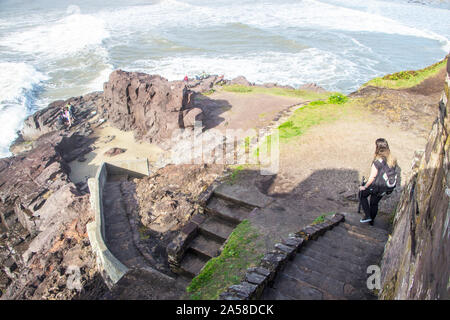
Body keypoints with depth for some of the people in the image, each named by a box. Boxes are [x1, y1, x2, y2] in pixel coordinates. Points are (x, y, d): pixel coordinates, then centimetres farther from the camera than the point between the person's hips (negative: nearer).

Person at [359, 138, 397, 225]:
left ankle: (367, 216, 17)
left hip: (375, 186, -6)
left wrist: (365, 187, -6)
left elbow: (372, 177, -20)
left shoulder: (377, 162, -26)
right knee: (374, 203, 24)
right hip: (384, 188, 6)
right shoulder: (392, 160, -6)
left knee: (362, 195, 21)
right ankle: (371, 221, 40)